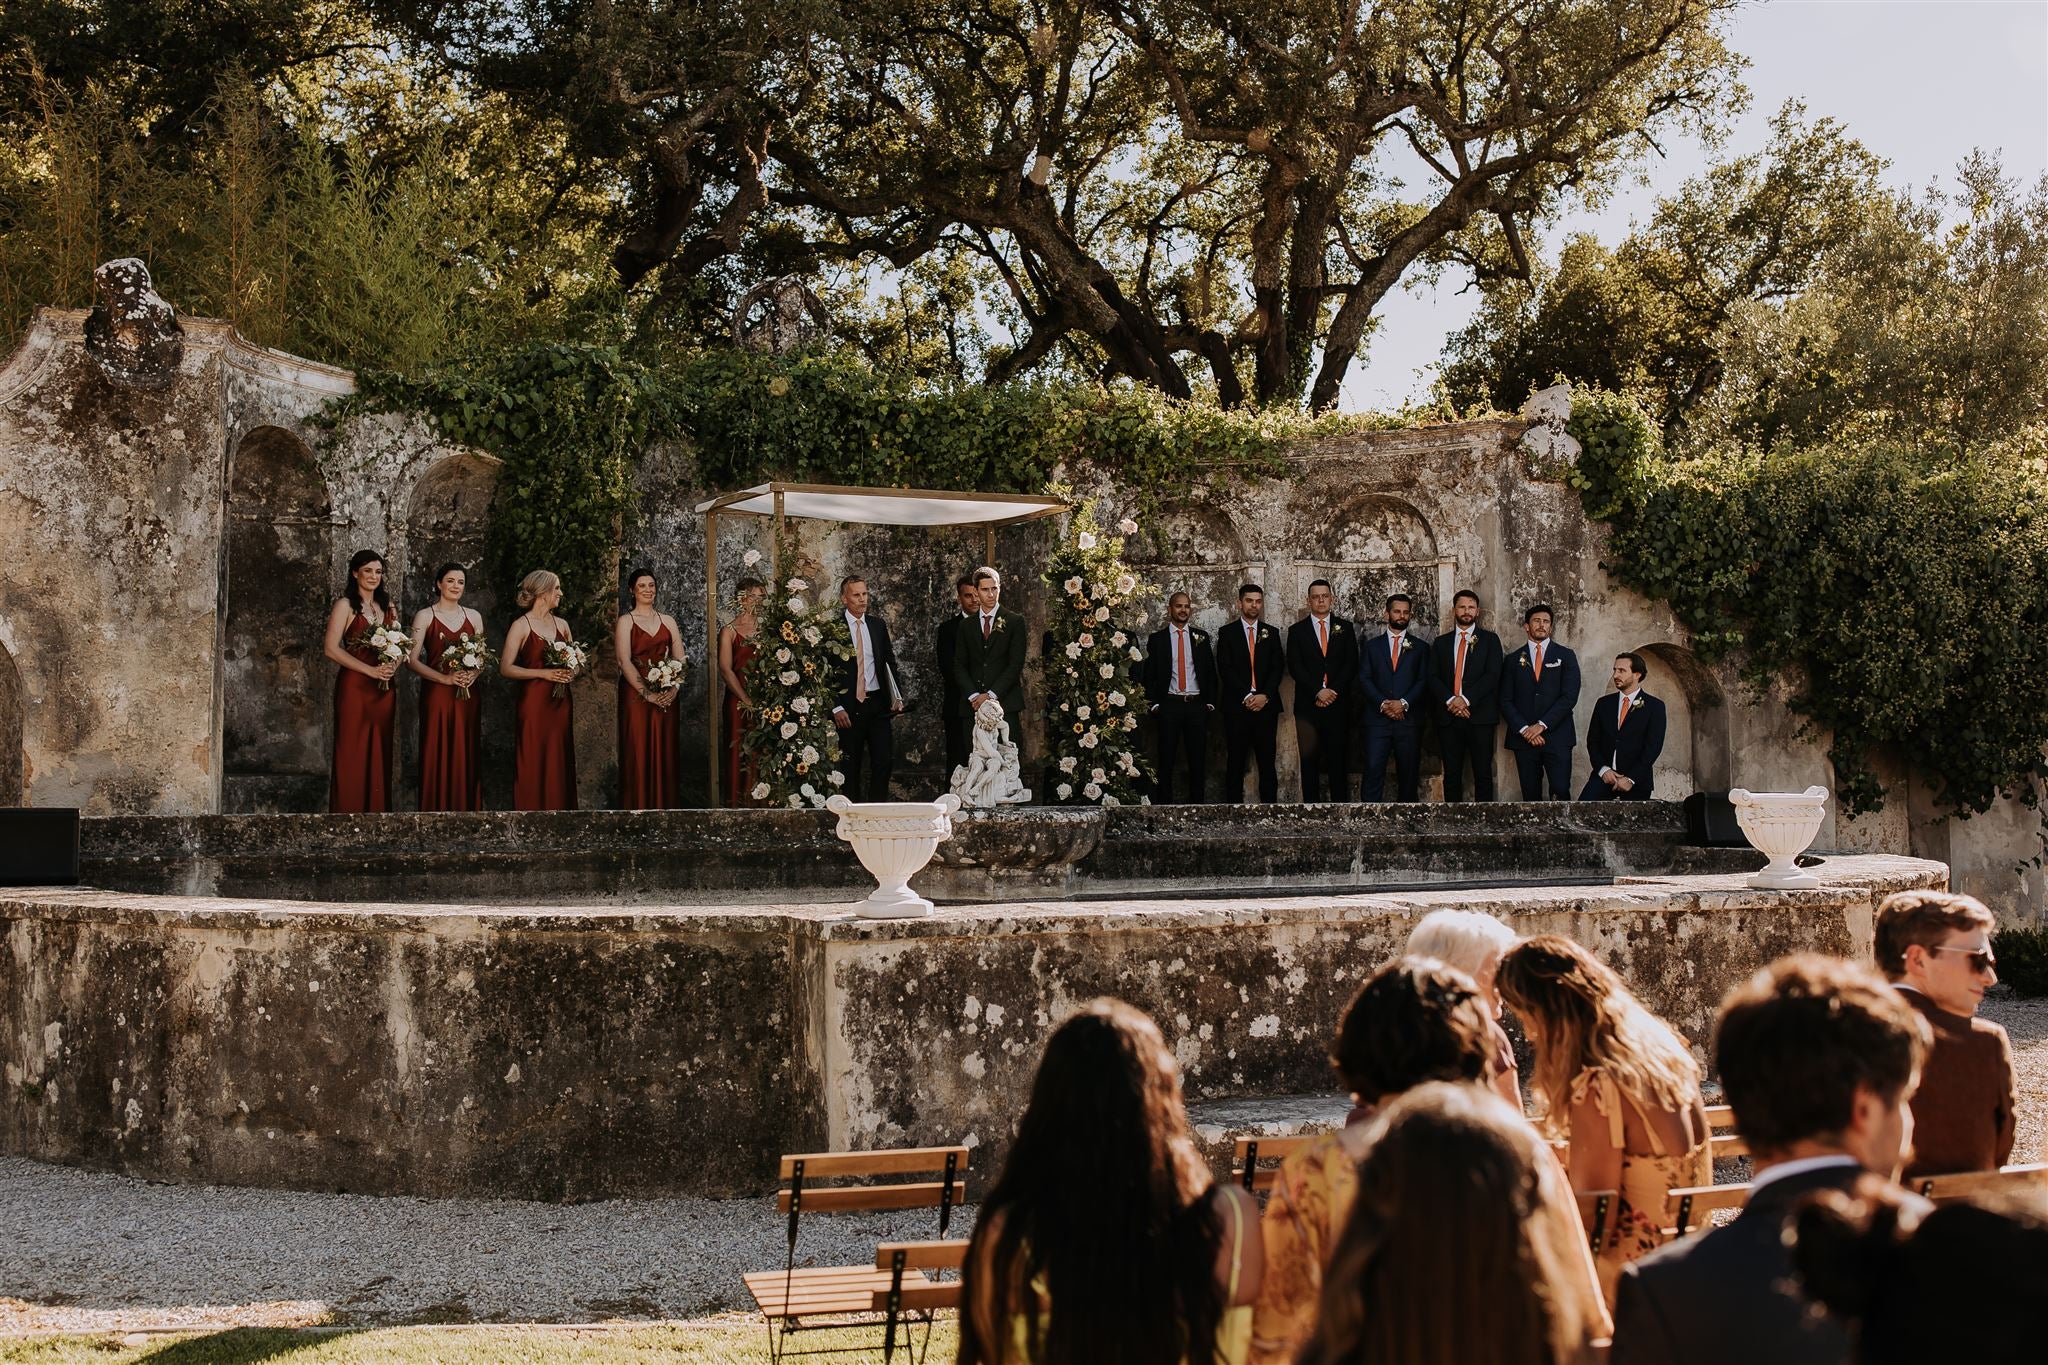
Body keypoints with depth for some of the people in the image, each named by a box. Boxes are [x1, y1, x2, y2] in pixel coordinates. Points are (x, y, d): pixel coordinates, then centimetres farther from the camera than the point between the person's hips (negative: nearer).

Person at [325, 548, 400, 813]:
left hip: (383, 689, 5)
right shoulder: (346, 606, -2)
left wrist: (393, 667, -6)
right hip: (354, 687, -5)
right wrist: (371, 670, -16)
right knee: (352, 754, -4)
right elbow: (331, 648, -12)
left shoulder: (388, 607, 15)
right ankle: (348, 814, 0)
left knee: (378, 754, 6)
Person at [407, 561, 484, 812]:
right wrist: (445, 678, -17)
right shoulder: (425, 616, 0)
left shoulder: (474, 617, 11)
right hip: (437, 694, -3)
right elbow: (412, 660, -5)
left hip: (468, 695, 3)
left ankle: (468, 807, 10)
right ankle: (438, 809, 3)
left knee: (466, 754, 3)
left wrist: (474, 673, -7)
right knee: (438, 755, -3)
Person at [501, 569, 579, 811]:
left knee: (559, 763, 6)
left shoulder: (562, 625, 12)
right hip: (534, 701, -5)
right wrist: (544, 673, -17)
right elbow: (506, 668, -10)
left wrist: (571, 673, -3)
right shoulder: (521, 626, -5)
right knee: (533, 765, -4)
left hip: (560, 702, 5)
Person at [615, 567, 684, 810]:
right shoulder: (625, 622, 1)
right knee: (639, 753, -4)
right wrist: (647, 693, -18)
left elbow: (680, 659, 7)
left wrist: (675, 688, -10)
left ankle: (666, 806, 11)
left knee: (665, 752, 4)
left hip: (666, 696, 4)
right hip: (636, 695, -4)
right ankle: (639, 807, 2)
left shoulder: (667, 621, 13)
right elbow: (625, 662, -10)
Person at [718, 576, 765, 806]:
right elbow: (725, 670, -6)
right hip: (740, 702, -3)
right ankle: (740, 804, 5)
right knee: (742, 757, -1)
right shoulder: (730, 631, 1)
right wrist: (747, 701, -13)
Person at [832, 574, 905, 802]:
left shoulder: (878, 625, 9)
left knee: (884, 760, 0)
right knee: (850, 766, 4)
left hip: (877, 703, 3)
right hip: (849, 706, -3)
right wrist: (836, 707, -10)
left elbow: (890, 662, 15)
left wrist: (897, 697, 4)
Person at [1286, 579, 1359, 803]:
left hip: (1339, 704, 0)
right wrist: (1318, 692, -12)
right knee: (1309, 762, 1)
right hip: (1307, 706, 0)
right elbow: (1295, 667, -2)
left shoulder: (1345, 628, 11)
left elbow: (1351, 664, 4)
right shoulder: (1297, 631, 8)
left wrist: (1333, 691, -9)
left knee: (1338, 761, -1)